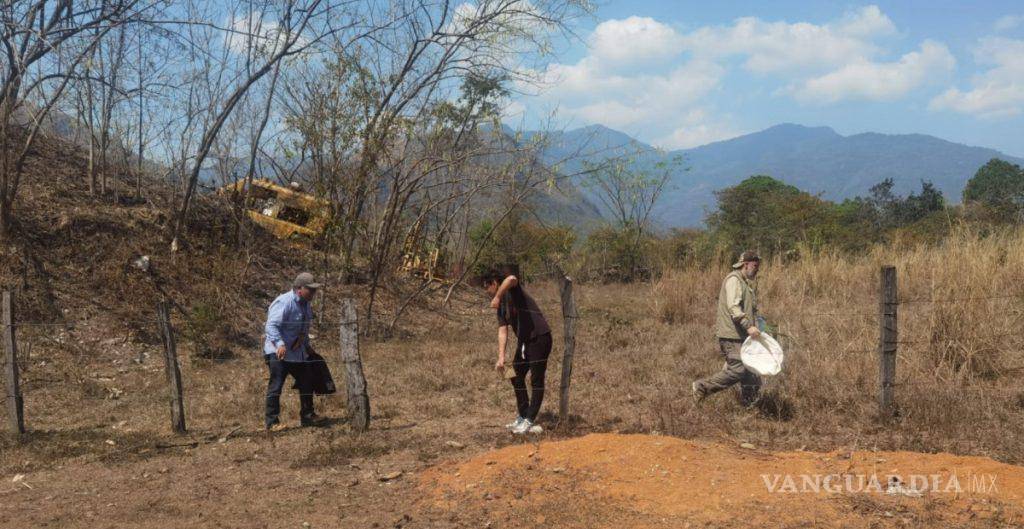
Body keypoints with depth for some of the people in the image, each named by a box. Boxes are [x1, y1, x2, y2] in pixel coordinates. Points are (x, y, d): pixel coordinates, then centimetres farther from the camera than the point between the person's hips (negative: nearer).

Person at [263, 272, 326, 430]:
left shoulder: (305, 305, 9)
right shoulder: (283, 303, -21)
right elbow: (271, 326, -30)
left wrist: (307, 346, 25)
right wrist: (279, 344, -44)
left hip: (298, 352, 9)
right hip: (278, 352, -9)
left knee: (307, 384, 14)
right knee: (276, 387, -7)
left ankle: (307, 417, 27)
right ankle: (272, 422, 0)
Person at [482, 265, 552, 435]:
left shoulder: (513, 291, -12)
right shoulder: (501, 306, 12)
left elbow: (511, 279, -38)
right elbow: (503, 332, 4)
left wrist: (497, 297, -32)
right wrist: (501, 357, -4)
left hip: (540, 338, -10)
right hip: (524, 341, 10)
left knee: (536, 381, -4)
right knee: (516, 377, 15)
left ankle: (530, 421, -1)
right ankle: (523, 417, 26)